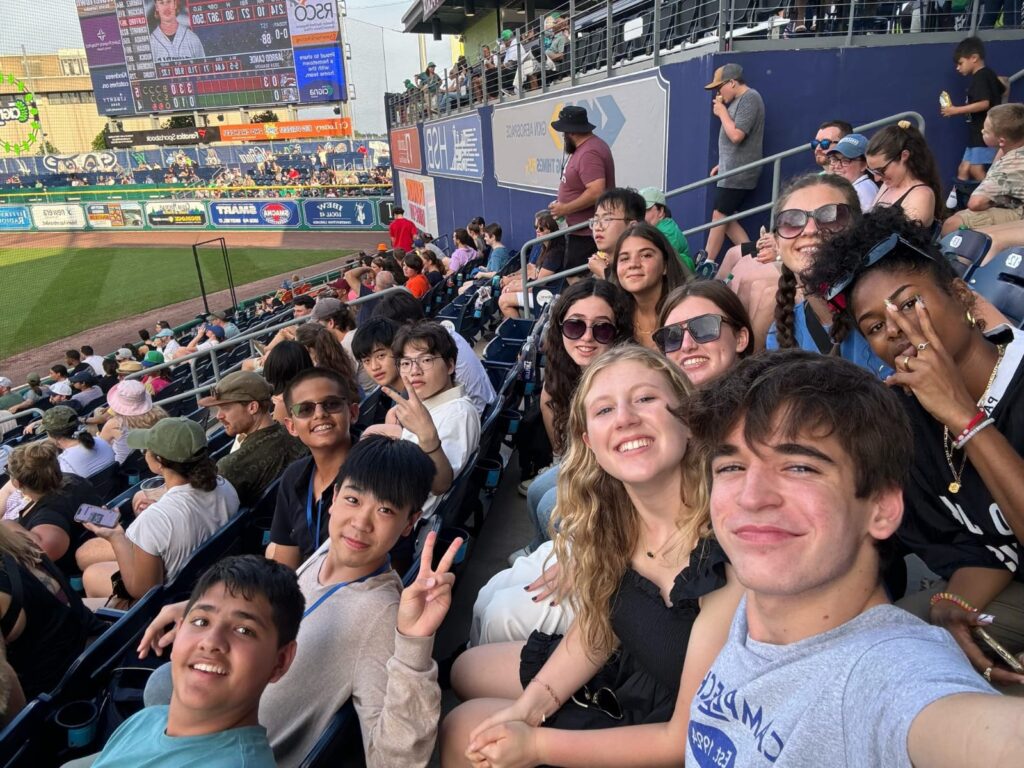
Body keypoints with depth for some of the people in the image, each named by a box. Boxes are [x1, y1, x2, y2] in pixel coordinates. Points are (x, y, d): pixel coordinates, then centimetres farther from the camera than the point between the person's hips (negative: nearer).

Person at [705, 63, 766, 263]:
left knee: (719, 216, -8)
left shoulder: (749, 98, -12)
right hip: (731, 171, 10)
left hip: (739, 173, -10)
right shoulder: (738, 100, 18)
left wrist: (722, 112, -10)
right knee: (727, 219, 6)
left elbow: (736, 135, -22)